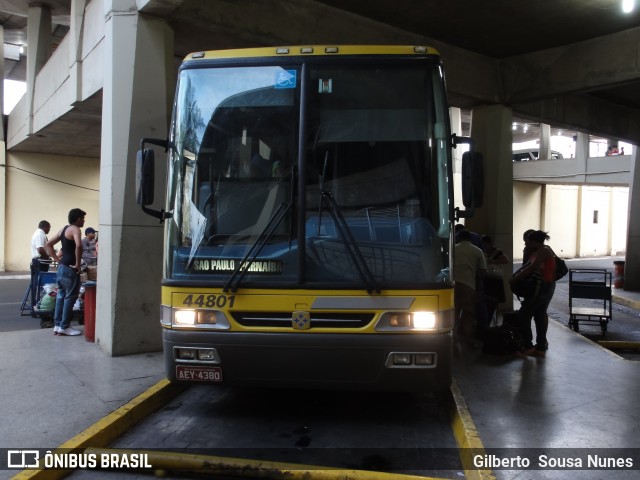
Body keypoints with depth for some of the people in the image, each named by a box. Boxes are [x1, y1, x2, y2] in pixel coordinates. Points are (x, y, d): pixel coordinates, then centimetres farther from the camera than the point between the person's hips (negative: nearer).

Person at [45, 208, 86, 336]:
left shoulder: (64, 229, 15)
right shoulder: (75, 229, -13)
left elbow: (48, 244, 20)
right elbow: (78, 246, -32)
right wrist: (78, 264, -22)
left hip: (61, 267, 9)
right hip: (70, 269, -9)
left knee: (61, 297, 14)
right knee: (70, 298, -1)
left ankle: (57, 325, 19)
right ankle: (64, 327, 4)